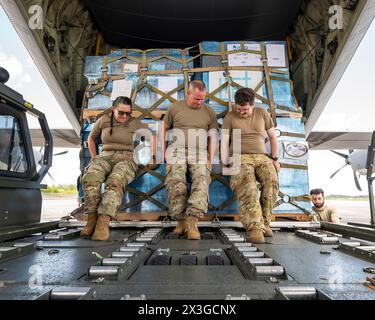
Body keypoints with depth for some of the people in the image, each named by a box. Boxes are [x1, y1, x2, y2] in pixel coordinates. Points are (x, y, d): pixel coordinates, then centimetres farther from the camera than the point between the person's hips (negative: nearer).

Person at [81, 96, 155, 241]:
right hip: (105, 158, 2)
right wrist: (94, 158, 14)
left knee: (115, 182, -39)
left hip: (126, 160, -2)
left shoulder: (134, 123, 7)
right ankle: (92, 219, -31)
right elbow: (91, 138, 25)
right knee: (90, 178, -35)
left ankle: (103, 222, -47)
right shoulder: (103, 120, 12)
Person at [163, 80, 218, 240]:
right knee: (176, 185, -22)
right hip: (177, 152, -1)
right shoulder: (174, 108, 13)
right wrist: (164, 152, 7)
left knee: (202, 182, -25)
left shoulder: (210, 113, 17)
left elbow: (213, 137, 12)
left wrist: (211, 159, 1)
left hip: (200, 154, 1)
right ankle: (181, 221, -10)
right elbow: (164, 129, 16)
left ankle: (192, 222, -29)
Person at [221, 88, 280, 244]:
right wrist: (225, 164, -11)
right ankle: (254, 227, -40)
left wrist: (275, 158, 8)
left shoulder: (262, 113, 16)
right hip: (240, 158, -2)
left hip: (262, 157, 3)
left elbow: (273, 137, 20)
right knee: (247, 185, -35)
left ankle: (264, 222, -16)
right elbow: (224, 142, 0)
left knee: (272, 181, -30)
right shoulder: (230, 117, 9)